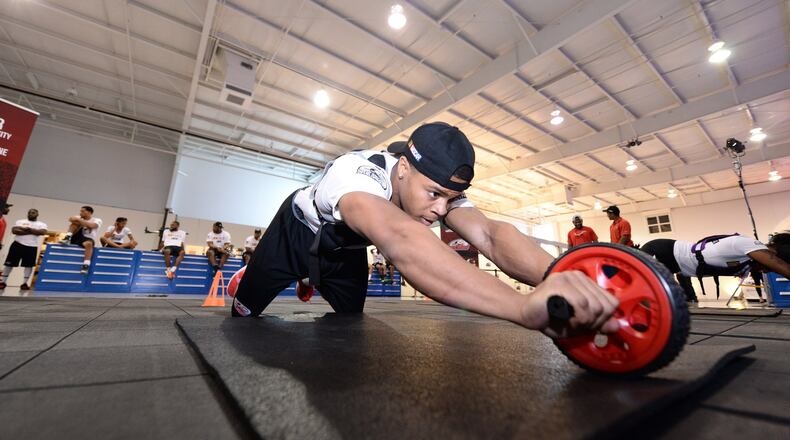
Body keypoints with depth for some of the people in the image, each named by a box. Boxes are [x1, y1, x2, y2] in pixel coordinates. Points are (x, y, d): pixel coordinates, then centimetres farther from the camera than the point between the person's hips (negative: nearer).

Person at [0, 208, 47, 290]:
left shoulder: (42, 224, 9)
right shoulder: (20, 221, 11)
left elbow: (43, 232, -10)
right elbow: (14, 231, -6)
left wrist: (30, 229, -12)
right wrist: (29, 232, -13)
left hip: (32, 247, -1)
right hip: (18, 244, 1)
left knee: (29, 265, -1)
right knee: (9, 263, 4)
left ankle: (24, 283, 6)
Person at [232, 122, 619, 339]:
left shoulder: (438, 187, -28)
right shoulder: (355, 173, -46)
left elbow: (489, 234, -43)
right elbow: (400, 239, -67)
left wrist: (556, 276, -64)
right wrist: (525, 306, -77)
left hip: (345, 249, 4)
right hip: (296, 233, -3)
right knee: (245, 312, 9)